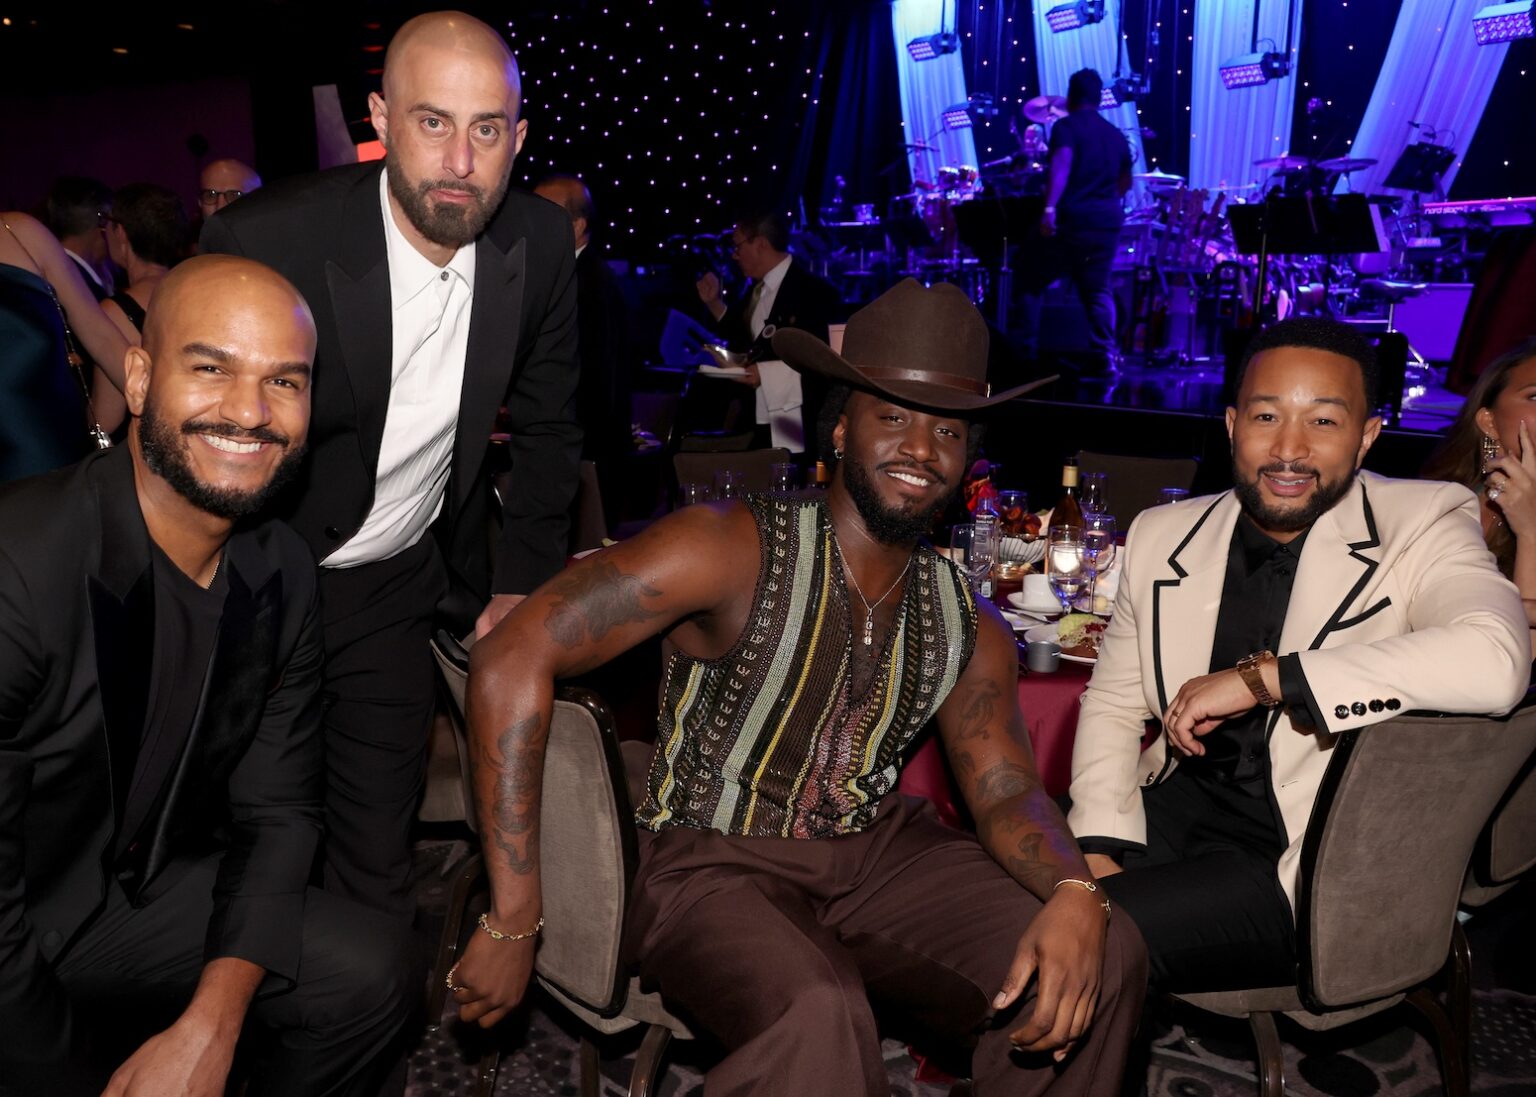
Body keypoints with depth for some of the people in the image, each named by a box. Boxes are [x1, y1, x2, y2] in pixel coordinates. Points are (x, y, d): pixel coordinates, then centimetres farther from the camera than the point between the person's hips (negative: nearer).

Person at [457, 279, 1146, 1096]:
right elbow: (510, 661, -21)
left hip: (877, 853, 6)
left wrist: (1072, 892, -24)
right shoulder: (733, 549, -17)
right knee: (817, 1019, -36)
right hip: (713, 865, -5)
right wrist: (512, 923, -21)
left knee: (1104, 956, -12)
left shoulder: (968, 629, 4)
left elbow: (1006, 791, 1)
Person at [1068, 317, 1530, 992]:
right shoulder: (1162, 536, 6)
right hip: (1176, 806, 6)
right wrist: (1100, 851, -6)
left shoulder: (1423, 526, -8)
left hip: (1311, 868, -5)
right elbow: (1113, 705, 10)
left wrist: (1260, 677, -25)